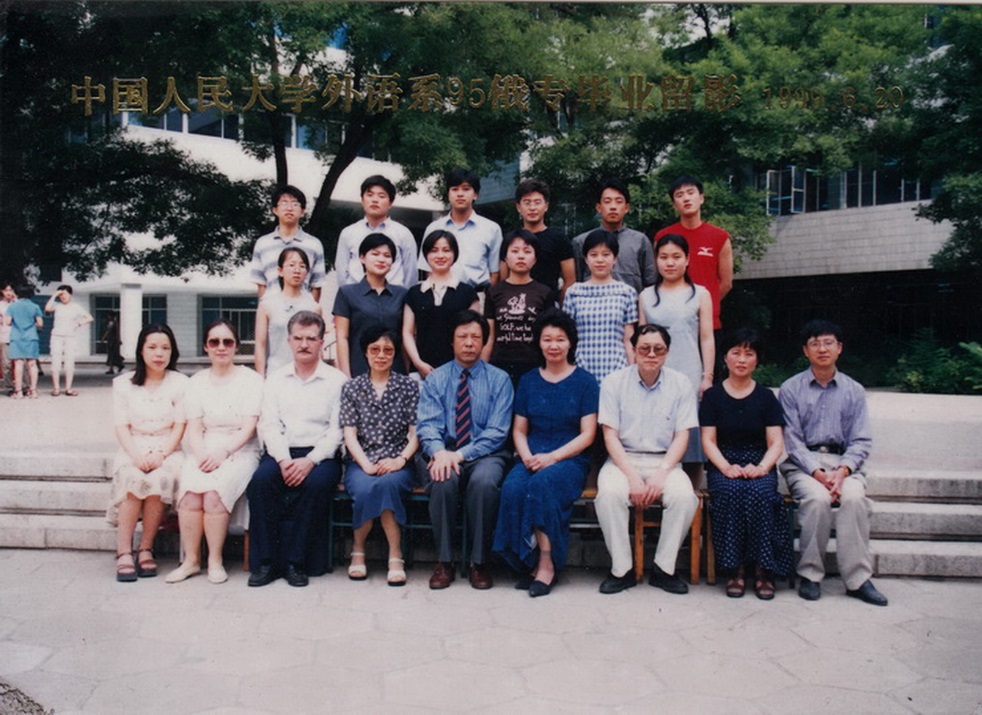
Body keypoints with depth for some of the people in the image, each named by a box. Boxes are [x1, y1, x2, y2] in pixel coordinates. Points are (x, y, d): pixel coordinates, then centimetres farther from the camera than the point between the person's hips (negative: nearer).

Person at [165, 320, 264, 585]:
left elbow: (248, 428, -4)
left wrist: (223, 452, -17)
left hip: (239, 451, -3)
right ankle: (191, 559, -13)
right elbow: (194, 427, 6)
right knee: (189, 492, -27)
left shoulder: (250, 379, 4)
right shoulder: (197, 382, 15)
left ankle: (215, 560, -15)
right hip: (204, 451, 3)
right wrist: (202, 455, -13)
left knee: (214, 493, -30)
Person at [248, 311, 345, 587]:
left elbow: (337, 430, -3)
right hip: (282, 453, 2)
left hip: (320, 455, -2)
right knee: (261, 480, -28)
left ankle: (296, 562, -21)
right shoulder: (275, 380, 15)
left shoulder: (336, 380, 5)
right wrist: (284, 460, -13)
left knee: (317, 483, -33)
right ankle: (265, 562, -20)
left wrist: (310, 461, -18)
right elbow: (269, 426, 5)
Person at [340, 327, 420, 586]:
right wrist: (366, 465, -14)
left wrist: (400, 460, -15)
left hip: (397, 464, -1)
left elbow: (415, 433, 3)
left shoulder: (409, 386, 10)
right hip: (360, 463, 1)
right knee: (364, 489, -33)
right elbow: (350, 435, 3)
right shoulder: (352, 388, 12)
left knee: (385, 483, -35)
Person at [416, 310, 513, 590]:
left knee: (484, 481, -34)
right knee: (443, 480, -33)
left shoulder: (499, 379, 5)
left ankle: (479, 563, -17)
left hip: (484, 454, -1)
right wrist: (439, 452, -24)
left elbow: (497, 432, -4)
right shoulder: (435, 379, 10)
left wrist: (461, 454, -17)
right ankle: (444, 562, -16)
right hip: (443, 452, 1)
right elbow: (427, 425, -2)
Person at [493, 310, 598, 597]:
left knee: (542, 483, -35)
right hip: (532, 458, 3)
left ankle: (547, 563, -23)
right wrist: (527, 456, -7)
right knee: (512, 487, -29)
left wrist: (552, 457, -15)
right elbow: (519, 429, 14)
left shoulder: (585, 382, 3)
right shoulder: (528, 381, 14)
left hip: (570, 459, -3)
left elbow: (587, 434, -2)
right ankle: (528, 562, -15)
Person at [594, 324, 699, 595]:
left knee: (684, 496, -29)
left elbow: (681, 436, 0)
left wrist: (661, 474, -16)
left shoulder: (680, 384, 2)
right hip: (623, 459, -1)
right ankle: (621, 569, -14)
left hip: (664, 461, 1)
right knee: (609, 493, -32)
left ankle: (663, 569, -9)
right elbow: (610, 435, -5)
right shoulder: (614, 382, -1)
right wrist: (632, 476, -17)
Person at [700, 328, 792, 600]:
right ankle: (735, 569, -23)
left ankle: (763, 570, -21)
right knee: (731, 492, -33)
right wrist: (727, 467, -15)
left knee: (759, 493, -32)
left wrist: (761, 467, -16)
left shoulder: (766, 397, 11)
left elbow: (776, 443, 4)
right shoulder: (713, 396, 9)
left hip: (759, 464, 0)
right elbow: (708, 440, 2)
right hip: (723, 465, 0)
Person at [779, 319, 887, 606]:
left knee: (854, 497, -29)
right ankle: (810, 575, -16)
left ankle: (858, 579, -21)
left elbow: (861, 441, 4)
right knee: (817, 498, -31)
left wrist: (842, 471, -15)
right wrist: (818, 474, -17)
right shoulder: (791, 389, 4)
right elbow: (792, 441, -2)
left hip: (844, 462, 2)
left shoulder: (854, 391, 11)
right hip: (802, 463, -2)